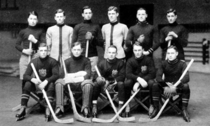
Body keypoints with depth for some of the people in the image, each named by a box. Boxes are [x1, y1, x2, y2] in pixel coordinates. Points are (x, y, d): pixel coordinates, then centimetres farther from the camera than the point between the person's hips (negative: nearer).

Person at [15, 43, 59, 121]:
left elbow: (56, 75, -21)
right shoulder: (33, 62, -6)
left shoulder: (52, 61, -12)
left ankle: (48, 110, -34)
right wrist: (33, 79, -30)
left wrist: (46, 81, -36)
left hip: (48, 83, -2)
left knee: (51, 85, -33)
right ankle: (23, 109, -23)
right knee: (27, 84, -23)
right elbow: (25, 76, -8)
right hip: (37, 83, 3)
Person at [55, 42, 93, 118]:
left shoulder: (86, 60, 8)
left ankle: (86, 108, -34)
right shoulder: (67, 61, 12)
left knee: (88, 83, -36)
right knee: (59, 82, -27)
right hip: (70, 83, 2)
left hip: (81, 83, -2)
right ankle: (59, 108, -31)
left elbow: (88, 73, -5)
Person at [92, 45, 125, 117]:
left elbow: (122, 75, -14)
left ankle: (120, 106, -27)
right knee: (96, 84, -30)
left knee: (121, 84, -33)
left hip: (115, 84, 0)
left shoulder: (120, 63, -6)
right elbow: (97, 75, -6)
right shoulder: (102, 63, -4)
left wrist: (114, 82, -27)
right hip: (104, 84, 0)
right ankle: (94, 106, -25)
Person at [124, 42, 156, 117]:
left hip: (145, 83, -1)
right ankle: (127, 106, -17)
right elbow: (128, 74, -16)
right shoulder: (130, 61, -5)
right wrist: (139, 79, -37)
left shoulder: (148, 59, -10)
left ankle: (151, 106, -19)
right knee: (127, 82, -30)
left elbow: (152, 74, -18)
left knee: (152, 82, -33)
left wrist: (138, 83, -28)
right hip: (135, 81, 1)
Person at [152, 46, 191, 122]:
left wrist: (175, 87, -35)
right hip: (166, 86, 2)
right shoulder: (164, 63, -4)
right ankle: (156, 108, -14)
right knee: (155, 85, -26)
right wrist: (166, 86, -29)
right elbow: (158, 77, -13)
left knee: (186, 86, -33)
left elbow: (186, 78, -23)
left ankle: (184, 110, -21)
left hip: (178, 87, -1)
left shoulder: (182, 63, -10)